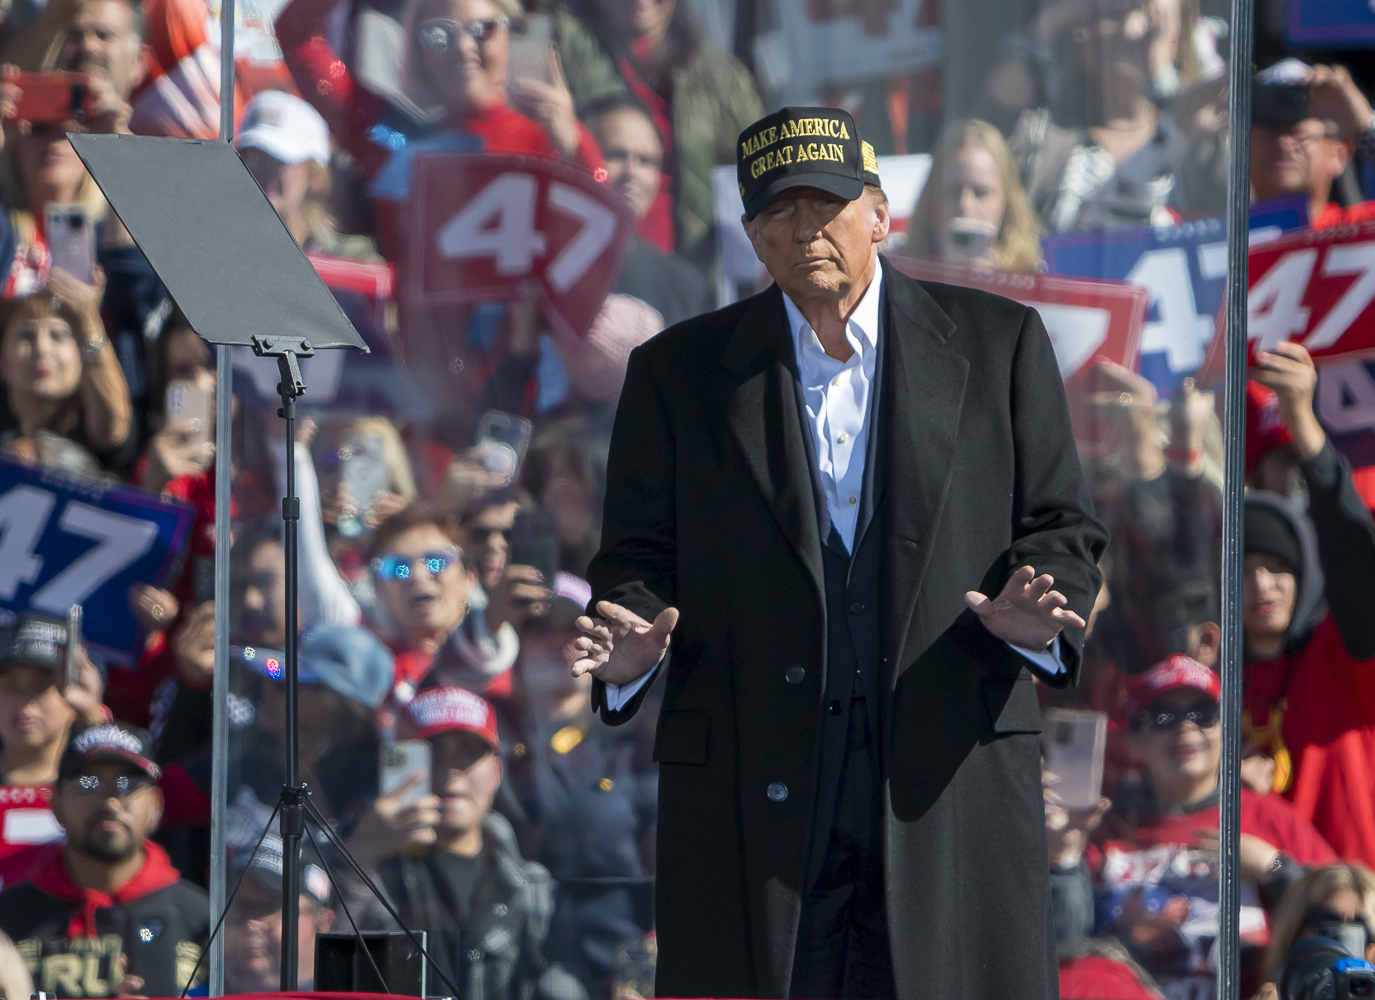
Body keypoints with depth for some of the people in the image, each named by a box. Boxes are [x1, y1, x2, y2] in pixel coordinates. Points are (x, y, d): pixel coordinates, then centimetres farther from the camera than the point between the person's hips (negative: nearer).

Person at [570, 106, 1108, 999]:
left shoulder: (997, 343, 10)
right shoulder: (681, 372, 11)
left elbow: (1061, 527, 9)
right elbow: (636, 553, 10)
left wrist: (1039, 616, -13)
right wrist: (632, 651, -12)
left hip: (951, 778, 0)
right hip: (753, 790, 0)